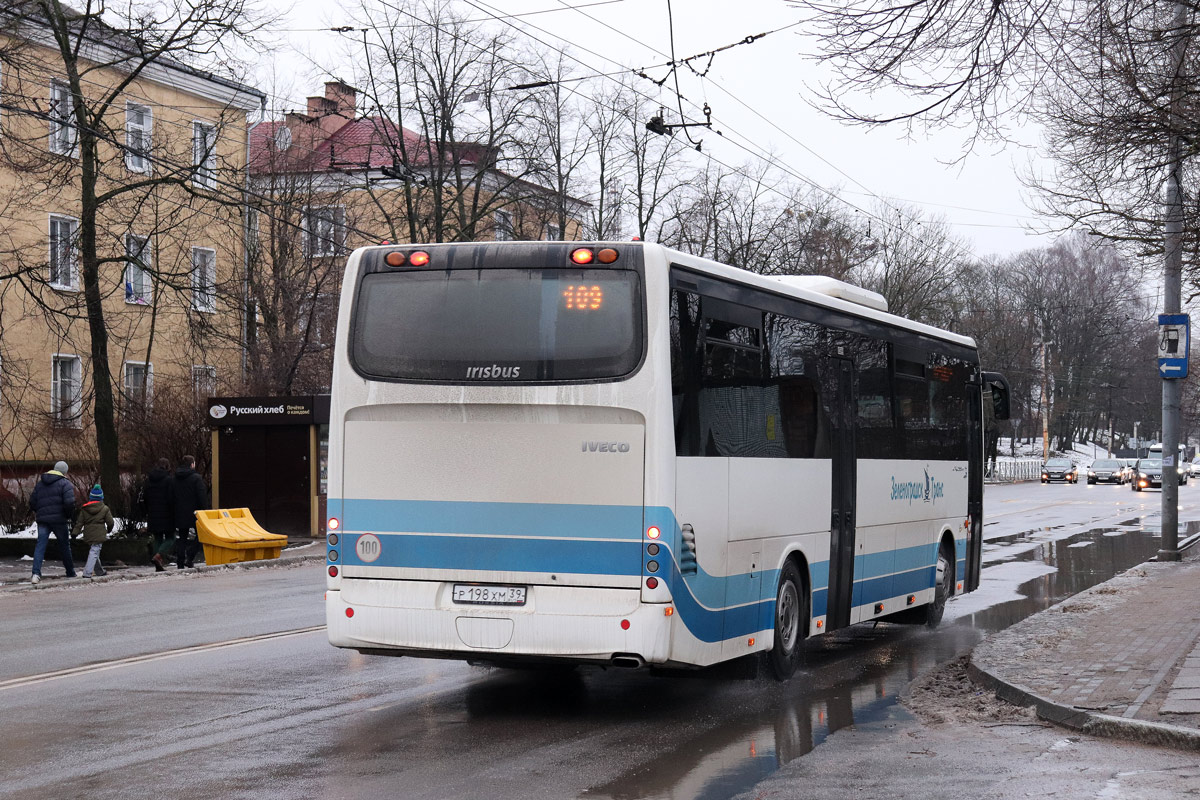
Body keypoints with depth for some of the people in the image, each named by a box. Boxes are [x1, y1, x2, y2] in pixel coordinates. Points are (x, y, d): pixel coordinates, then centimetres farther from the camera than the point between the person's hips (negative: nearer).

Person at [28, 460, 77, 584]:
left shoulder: (40, 483, 14)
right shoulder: (65, 483, -5)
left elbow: (32, 502, 14)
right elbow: (69, 503, -17)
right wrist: (69, 515, -2)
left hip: (42, 519, 3)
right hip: (59, 519, -3)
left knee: (40, 545, -2)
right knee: (64, 545, 12)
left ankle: (36, 573, -19)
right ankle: (70, 572, 24)